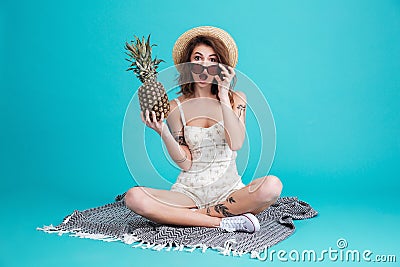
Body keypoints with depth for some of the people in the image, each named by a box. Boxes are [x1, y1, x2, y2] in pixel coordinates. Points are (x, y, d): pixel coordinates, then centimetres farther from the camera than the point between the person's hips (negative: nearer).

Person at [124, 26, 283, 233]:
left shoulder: (236, 99, 3)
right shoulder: (176, 107, 3)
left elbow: (236, 144, -15)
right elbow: (185, 163, -2)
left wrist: (223, 96, -15)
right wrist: (162, 132, -17)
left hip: (230, 191, 0)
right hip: (189, 191, 1)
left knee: (272, 185, -32)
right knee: (134, 197, -26)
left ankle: (187, 216, -18)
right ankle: (223, 222, -23)